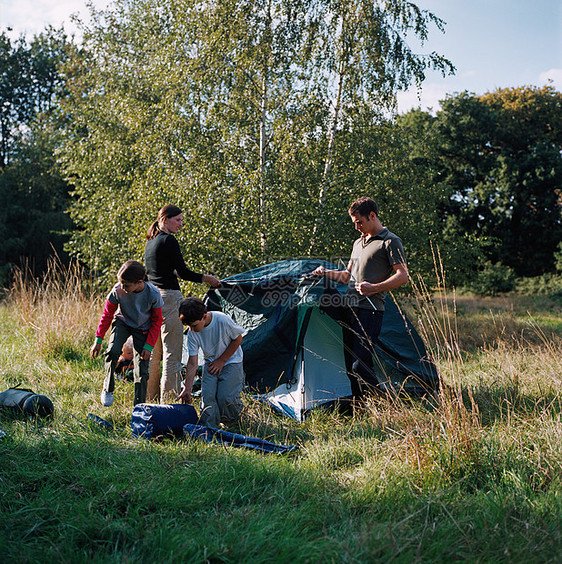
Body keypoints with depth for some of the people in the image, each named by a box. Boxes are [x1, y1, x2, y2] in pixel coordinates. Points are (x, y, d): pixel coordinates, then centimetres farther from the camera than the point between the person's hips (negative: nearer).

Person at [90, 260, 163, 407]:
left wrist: (149, 346, -15)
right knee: (113, 351, -28)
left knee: (142, 370, -7)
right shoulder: (118, 291, -24)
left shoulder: (153, 294, -26)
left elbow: (157, 321, -11)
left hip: (142, 328, 0)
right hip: (122, 323, 1)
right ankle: (108, 388, -3)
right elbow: (107, 315, -7)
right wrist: (98, 340, -7)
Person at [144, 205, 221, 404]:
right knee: (171, 351, -4)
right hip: (169, 297, -9)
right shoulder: (169, 241, -13)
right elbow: (183, 272, -14)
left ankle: (150, 396, 23)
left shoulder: (150, 242, 14)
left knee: (154, 350, 15)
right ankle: (169, 398, -1)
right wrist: (205, 278, -3)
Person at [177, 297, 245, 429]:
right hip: (211, 363, 3)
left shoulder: (222, 320, -27)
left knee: (225, 398, -18)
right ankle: (208, 428, -4)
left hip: (231, 361, -3)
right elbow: (192, 363, -11)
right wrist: (187, 389, -15)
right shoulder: (192, 333, -15)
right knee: (207, 395, -18)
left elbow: (238, 339, -10)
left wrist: (221, 361, -10)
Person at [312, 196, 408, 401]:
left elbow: (402, 276, -10)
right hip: (349, 307, 8)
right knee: (350, 364, 7)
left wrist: (374, 288, -21)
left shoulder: (390, 241, -2)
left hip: (369, 310, -8)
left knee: (360, 364, -16)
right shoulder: (358, 243, 24)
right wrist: (327, 273, 14)